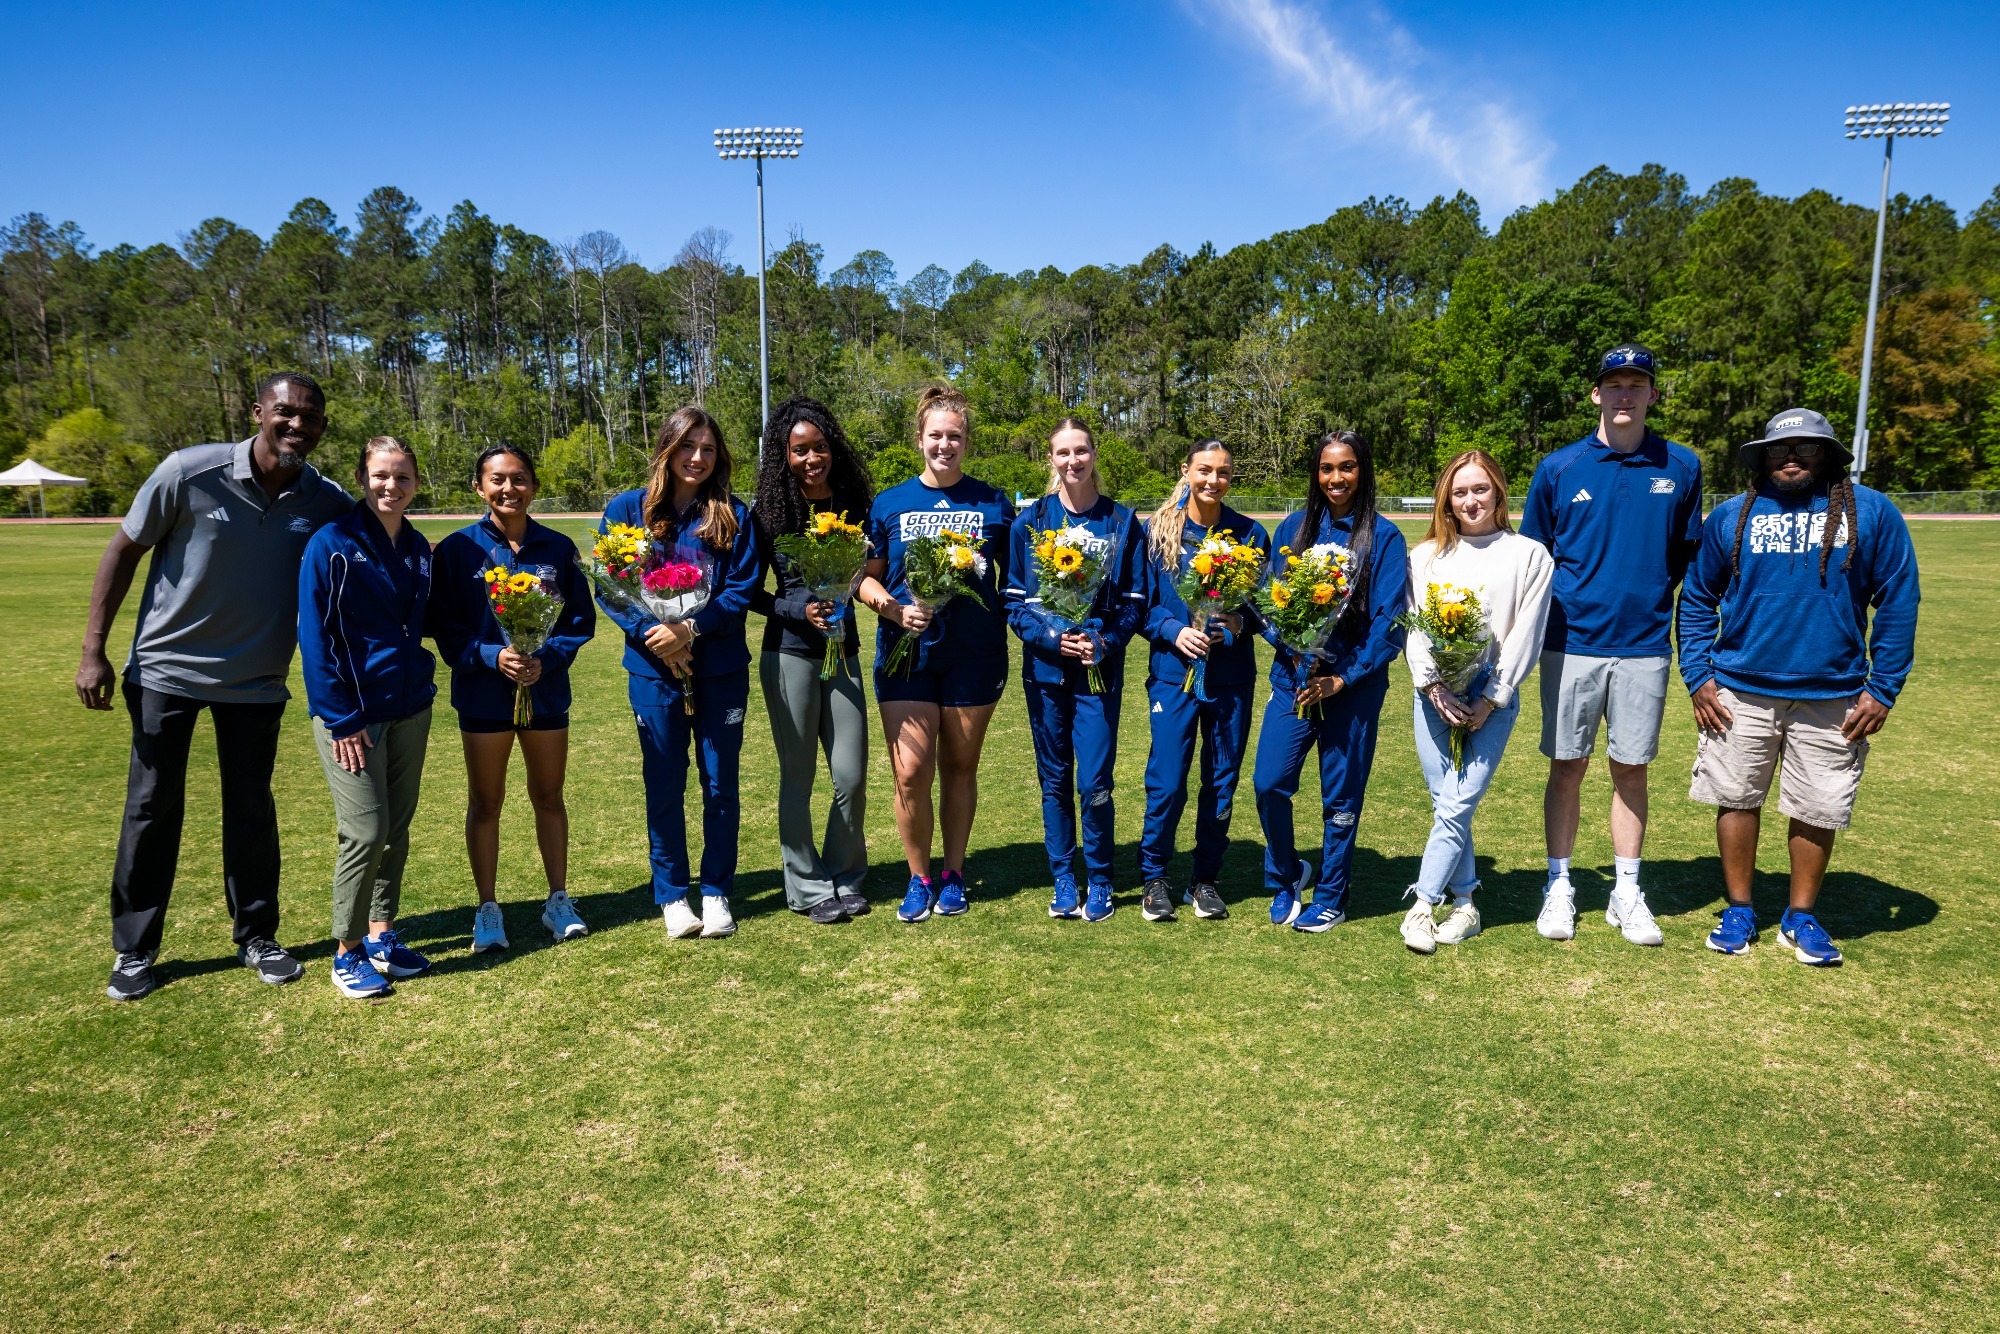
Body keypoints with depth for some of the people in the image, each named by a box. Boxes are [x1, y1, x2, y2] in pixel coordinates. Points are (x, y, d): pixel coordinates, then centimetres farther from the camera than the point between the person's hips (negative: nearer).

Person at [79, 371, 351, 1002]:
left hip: (256, 681, 2)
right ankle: (134, 950, 20)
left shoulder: (328, 503, -9)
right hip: (166, 668, -2)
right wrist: (93, 652, -8)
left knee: (251, 809, 10)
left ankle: (256, 936, 25)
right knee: (152, 808, 6)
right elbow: (123, 552, -7)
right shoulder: (190, 471, -16)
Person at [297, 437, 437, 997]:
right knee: (366, 831, -5)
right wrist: (340, 718, -14)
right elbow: (315, 636, -12)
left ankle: (382, 936, 25)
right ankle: (347, 953, 11)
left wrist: (423, 698, 11)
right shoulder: (332, 544, -10)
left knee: (397, 828, 11)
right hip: (353, 712, -5)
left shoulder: (418, 549, 7)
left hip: (410, 710, 6)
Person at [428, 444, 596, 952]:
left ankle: (558, 901, 25)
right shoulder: (458, 549, -5)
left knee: (549, 796, 12)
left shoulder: (558, 548, 0)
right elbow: (444, 626, -5)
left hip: (547, 692, 1)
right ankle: (487, 909, 22)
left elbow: (580, 621, 1)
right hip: (483, 695, -1)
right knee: (485, 802, 9)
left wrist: (547, 658, -15)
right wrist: (492, 656, -20)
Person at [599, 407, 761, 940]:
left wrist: (691, 629, -18)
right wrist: (652, 634, -16)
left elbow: (742, 591, -4)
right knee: (664, 786, 7)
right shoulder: (627, 509, 1)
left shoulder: (733, 515, 2)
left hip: (721, 669, 1)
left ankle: (717, 892, 22)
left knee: (721, 784, 7)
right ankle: (671, 895, 22)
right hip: (654, 668, 0)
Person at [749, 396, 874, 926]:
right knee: (797, 776, 6)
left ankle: (846, 879, 25)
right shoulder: (770, 512, -4)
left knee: (852, 776, 5)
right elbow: (752, 592, 0)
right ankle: (809, 887, 21)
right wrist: (797, 611, -15)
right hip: (789, 653, -2)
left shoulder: (855, 503, 2)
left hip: (843, 652, 2)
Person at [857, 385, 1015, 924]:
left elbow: (1015, 576, 11)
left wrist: (1003, 623, -4)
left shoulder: (993, 505, 5)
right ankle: (919, 878, 13)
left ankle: (954, 874, 26)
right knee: (910, 771, -6)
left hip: (973, 654, 0)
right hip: (906, 652, 0)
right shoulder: (889, 504, 5)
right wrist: (897, 610, -11)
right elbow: (867, 577, 7)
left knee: (959, 768, 10)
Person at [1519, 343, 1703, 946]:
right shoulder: (1559, 468, 2)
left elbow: (1688, 557, 12)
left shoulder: (1681, 468, 4)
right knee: (1567, 766, 5)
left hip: (1644, 647, 1)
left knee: (1631, 768, 7)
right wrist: (1545, 623, 4)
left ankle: (1626, 893, 19)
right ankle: (1559, 887, 16)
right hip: (1571, 643, -1)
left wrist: (1653, 603, 5)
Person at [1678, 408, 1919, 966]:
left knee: (1817, 812, 8)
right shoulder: (1732, 516, 3)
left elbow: (1898, 602, 1)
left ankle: (1802, 917, 25)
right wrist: (1697, 677, 0)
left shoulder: (1871, 512, 0)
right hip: (1739, 693, 1)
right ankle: (1739, 911, 23)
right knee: (1736, 800, 7)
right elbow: (1697, 599, 9)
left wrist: (1883, 689, -3)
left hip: (1832, 697, -1)